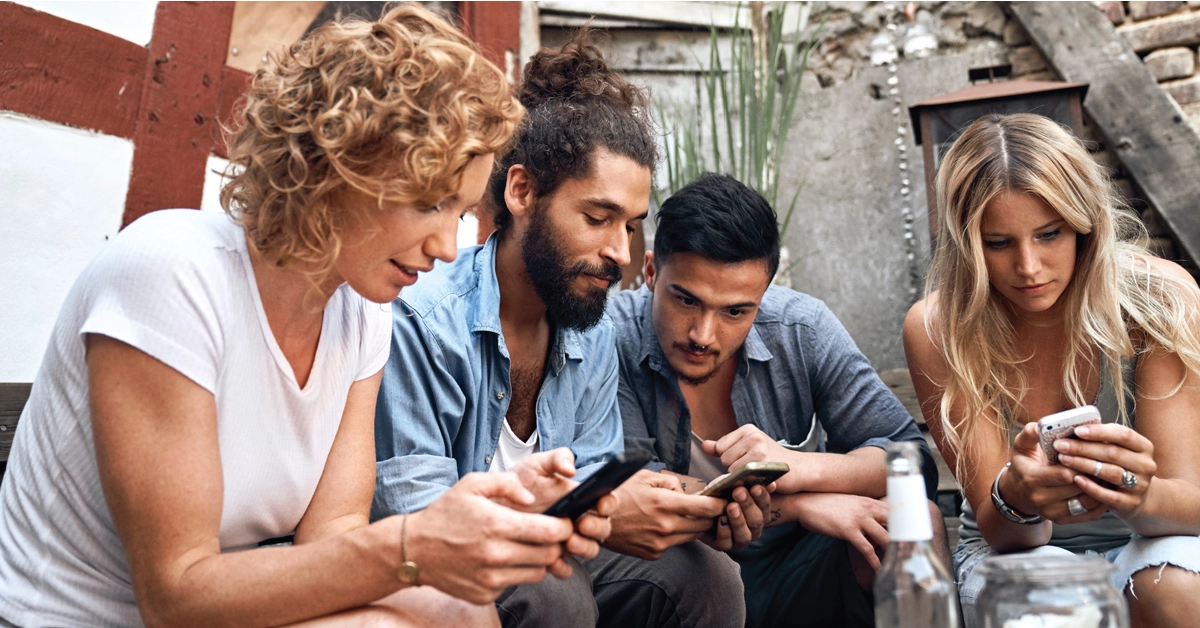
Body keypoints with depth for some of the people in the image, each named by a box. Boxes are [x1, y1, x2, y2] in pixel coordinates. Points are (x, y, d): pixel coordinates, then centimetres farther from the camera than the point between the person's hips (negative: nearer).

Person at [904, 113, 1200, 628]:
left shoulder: (1158, 299, -16)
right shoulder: (937, 330, -17)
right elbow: (1000, 530, -17)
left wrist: (1139, 497, -41)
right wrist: (1014, 498, -41)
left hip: (1149, 542, 1)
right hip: (1015, 550, 0)